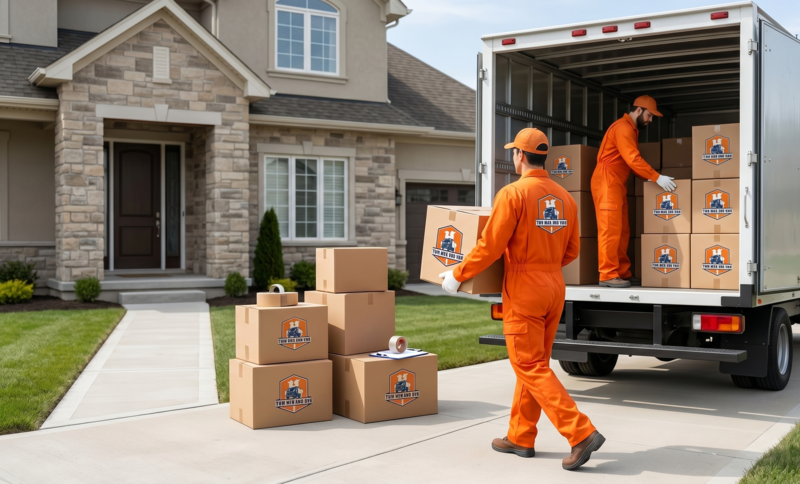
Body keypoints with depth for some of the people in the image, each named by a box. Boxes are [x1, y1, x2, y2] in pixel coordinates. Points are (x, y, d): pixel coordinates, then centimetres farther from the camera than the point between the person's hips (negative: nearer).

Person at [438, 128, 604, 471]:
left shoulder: (513, 193, -14)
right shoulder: (564, 197, 7)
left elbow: (489, 247, -15)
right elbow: (571, 251, 12)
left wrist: (456, 276, -4)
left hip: (523, 291, -7)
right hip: (554, 288, 7)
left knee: (531, 367, -2)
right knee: (535, 363, 15)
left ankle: (581, 433, -9)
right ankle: (520, 438, 24)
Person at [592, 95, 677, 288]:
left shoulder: (632, 129, 20)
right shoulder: (623, 128, -13)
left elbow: (633, 160, 18)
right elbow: (633, 159, -22)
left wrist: (648, 178, 6)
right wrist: (657, 177, -22)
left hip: (617, 184, 10)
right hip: (607, 182, -10)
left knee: (621, 231, 8)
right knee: (610, 230, -12)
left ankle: (622, 274, 11)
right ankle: (608, 276, -12)